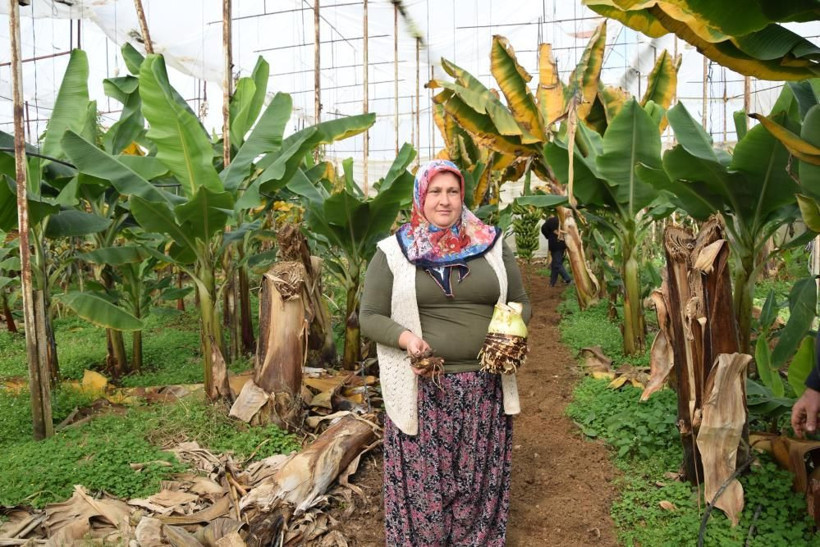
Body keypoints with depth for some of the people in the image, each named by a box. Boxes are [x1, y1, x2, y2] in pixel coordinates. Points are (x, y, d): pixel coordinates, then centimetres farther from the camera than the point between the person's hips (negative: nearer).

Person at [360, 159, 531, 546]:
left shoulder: (491, 244, 6)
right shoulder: (392, 252, -1)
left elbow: (519, 302, 13)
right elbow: (369, 317, 0)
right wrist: (405, 337, -19)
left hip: (485, 388, 2)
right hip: (421, 390, -2)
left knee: (480, 481, 14)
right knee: (423, 483, 9)